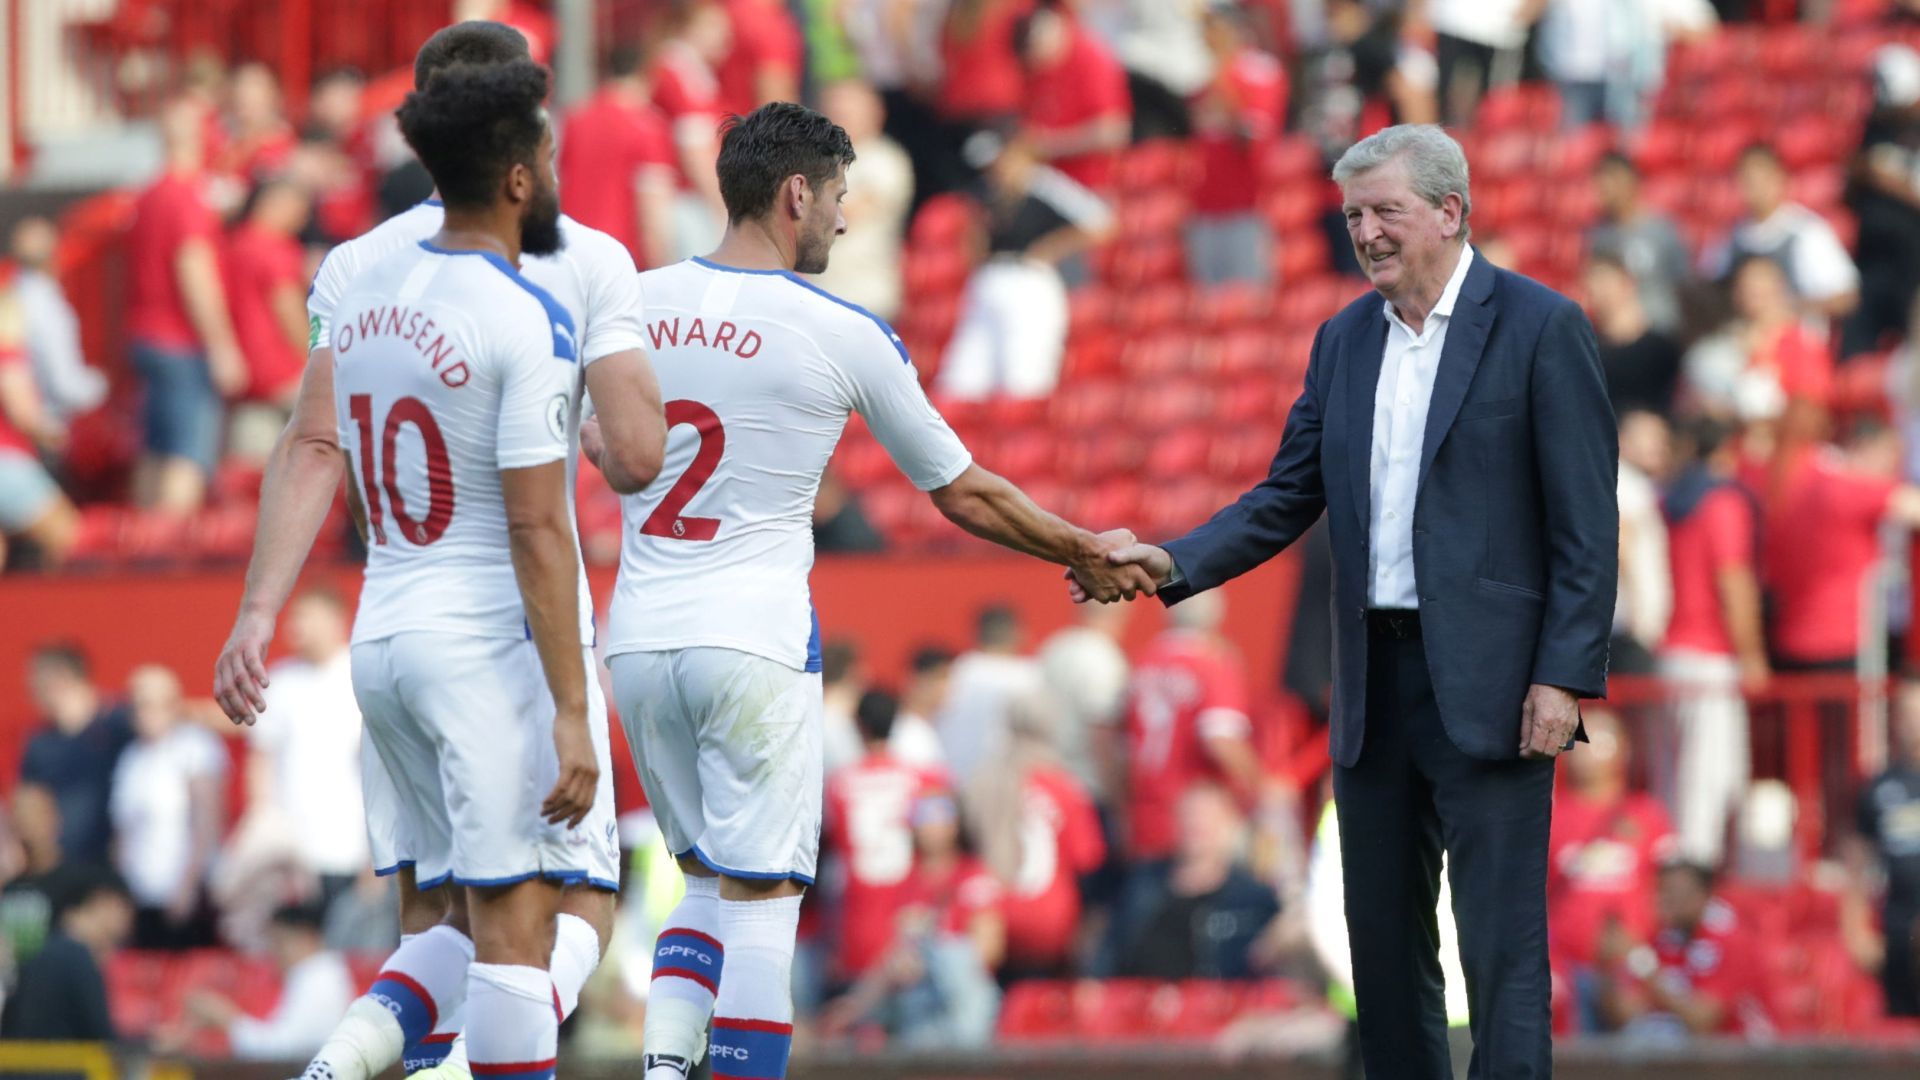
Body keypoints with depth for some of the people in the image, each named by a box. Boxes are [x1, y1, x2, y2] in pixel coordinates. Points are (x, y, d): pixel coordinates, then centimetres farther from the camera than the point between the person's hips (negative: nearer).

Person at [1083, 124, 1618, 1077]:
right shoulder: (1345, 340, 13)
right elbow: (1287, 499, 13)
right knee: (1382, 936, 10)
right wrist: (1174, 565, -3)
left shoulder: (1539, 328, -6)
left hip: (1485, 679, -7)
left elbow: (1586, 524, -8)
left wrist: (1563, 677, -15)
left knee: (1501, 942, -9)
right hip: (1374, 678, 7)